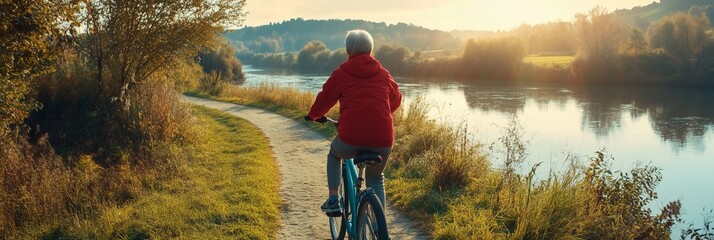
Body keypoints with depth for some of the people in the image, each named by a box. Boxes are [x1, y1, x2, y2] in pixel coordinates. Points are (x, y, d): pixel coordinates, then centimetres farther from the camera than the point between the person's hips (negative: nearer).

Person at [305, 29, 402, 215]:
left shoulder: (341, 74, 5)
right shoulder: (383, 74, 14)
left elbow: (324, 99, 14)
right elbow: (396, 100, 29)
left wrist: (313, 115, 35)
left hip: (351, 139, -2)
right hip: (383, 142, 2)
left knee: (334, 154, 32)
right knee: (376, 179, 27)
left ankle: (333, 200, 21)